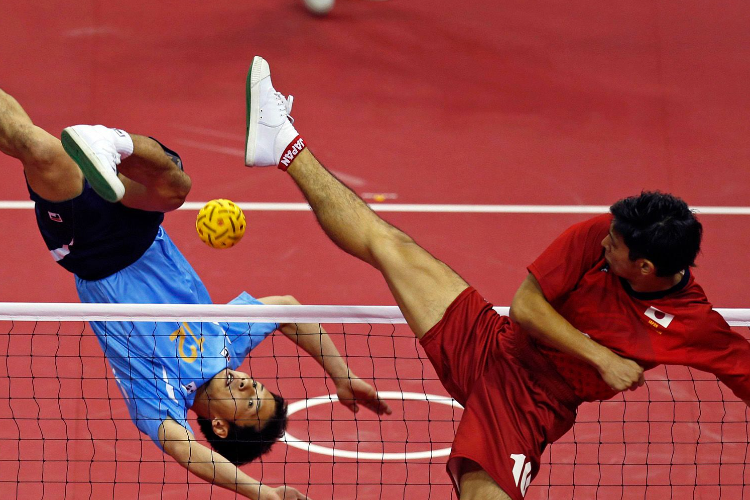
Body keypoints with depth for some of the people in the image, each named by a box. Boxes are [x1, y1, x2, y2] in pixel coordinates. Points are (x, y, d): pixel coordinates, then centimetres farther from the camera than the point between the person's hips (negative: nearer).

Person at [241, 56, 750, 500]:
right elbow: (525, 304, -9)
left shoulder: (696, 326, -20)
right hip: (488, 348, 4)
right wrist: (600, 357, -16)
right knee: (386, 244, 4)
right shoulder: (597, 236, -13)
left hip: (529, 405, -3)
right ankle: (288, 147, 18)